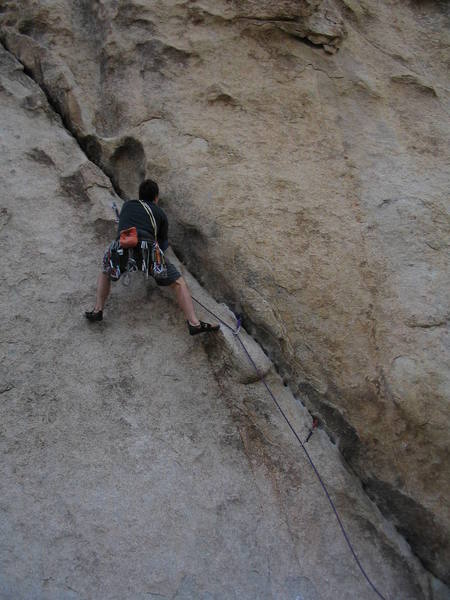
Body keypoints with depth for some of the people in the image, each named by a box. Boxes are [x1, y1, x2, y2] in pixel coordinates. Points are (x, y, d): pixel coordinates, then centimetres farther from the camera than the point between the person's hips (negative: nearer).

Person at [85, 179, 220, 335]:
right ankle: (194, 323, -7)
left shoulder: (127, 206, 32)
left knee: (105, 273, 34)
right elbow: (163, 243, 30)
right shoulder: (160, 213, 24)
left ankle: (97, 311, 20)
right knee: (178, 283, 7)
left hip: (122, 248, 3)